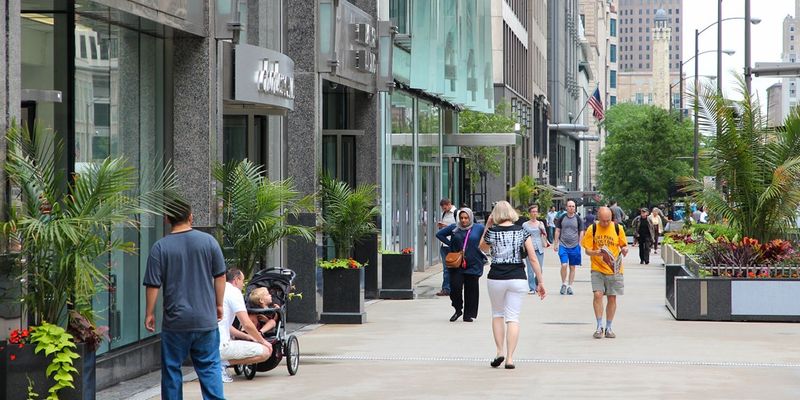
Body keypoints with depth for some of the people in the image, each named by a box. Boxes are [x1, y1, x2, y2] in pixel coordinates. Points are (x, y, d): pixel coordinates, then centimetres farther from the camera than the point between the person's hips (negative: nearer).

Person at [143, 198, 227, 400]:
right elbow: (220, 277, 5)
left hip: (175, 322, -2)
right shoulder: (208, 241, -1)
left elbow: (153, 285, -5)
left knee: (171, 369, 8)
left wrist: (149, 313, 5)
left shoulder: (160, 247, -6)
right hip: (206, 319, 2)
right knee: (209, 367, 7)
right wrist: (219, 304, 15)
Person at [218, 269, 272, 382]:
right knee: (265, 351, -4)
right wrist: (262, 341, 7)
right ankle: (223, 363, -10)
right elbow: (247, 324, -9)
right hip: (220, 346, -9)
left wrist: (249, 337, 28)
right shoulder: (234, 291, -3)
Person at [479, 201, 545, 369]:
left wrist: (487, 226, 18)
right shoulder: (522, 232, -1)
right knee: (513, 317, 2)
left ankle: (499, 352, 9)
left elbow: (482, 247, 20)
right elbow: (533, 259, -3)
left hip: (496, 278, 0)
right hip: (518, 278, 0)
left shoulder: (492, 232, -3)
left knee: (497, 314, 19)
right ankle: (510, 358, -3)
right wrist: (540, 283, 2)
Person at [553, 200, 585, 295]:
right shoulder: (561, 218, 4)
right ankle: (563, 284, 6)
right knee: (564, 265, -13)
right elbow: (557, 231, 9)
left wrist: (579, 244, 3)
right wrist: (556, 244, 5)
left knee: (572, 267, 6)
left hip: (574, 246, 1)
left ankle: (570, 286, 14)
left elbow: (581, 232, 8)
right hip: (563, 245, -1)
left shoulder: (578, 219, 4)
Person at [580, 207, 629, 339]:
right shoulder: (592, 229, -5)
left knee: (612, 298, 4)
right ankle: (599, 327, -3)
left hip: (614, 269, 1)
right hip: (597, 269, -1)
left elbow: (624, 245, 8)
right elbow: (587, 250, -2)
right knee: (598, 294, -14)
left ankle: (608, 328, 15)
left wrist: (624, 250, -15)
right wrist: (596, 253, -23)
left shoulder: (618, 229, -2)